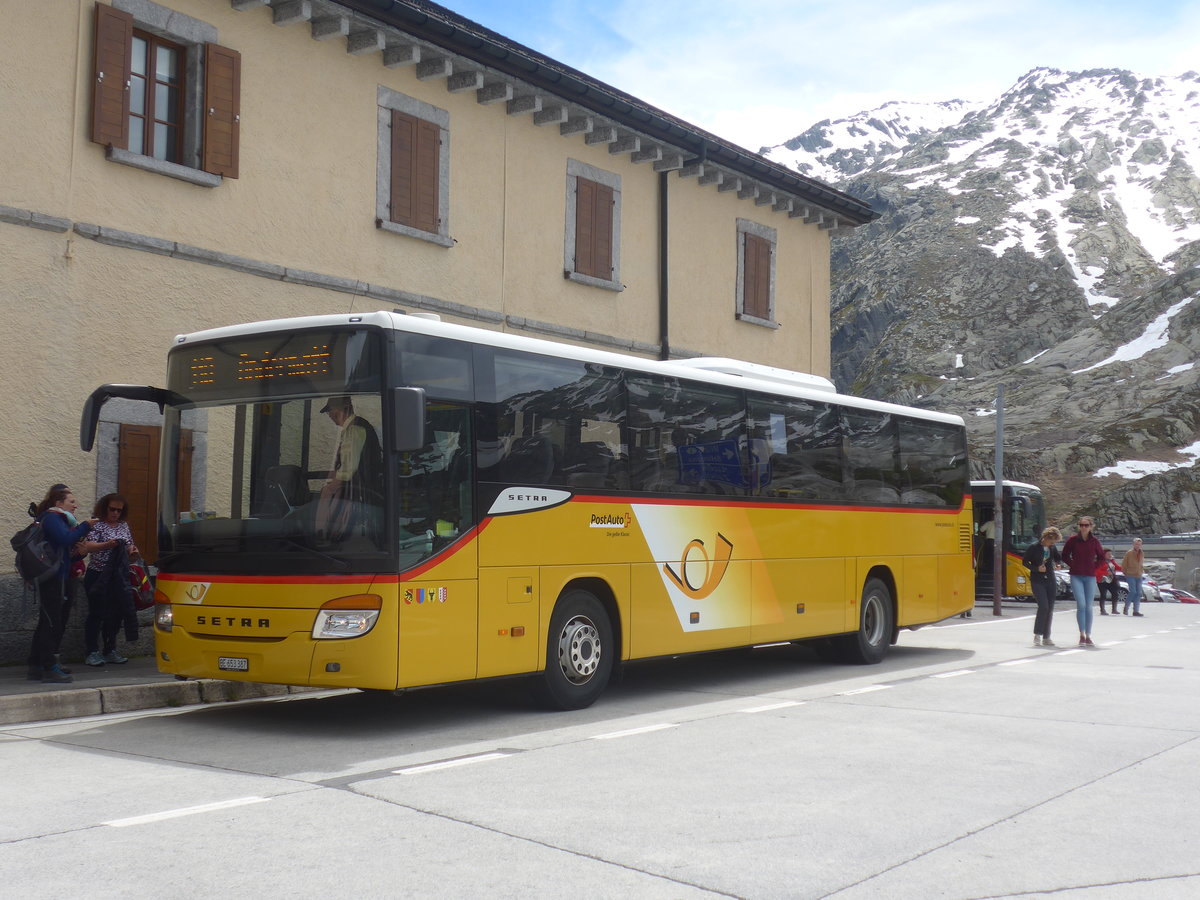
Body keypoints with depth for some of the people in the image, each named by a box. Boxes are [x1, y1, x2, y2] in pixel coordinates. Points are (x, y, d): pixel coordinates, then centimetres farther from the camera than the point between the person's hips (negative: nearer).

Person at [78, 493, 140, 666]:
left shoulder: (124, 525, 14)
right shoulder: (97, 524, -4)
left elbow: (129, 547, 21)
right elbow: (88, 547, -16)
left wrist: (132, 550, -2)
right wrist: (107, 545, -31)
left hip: (118, 578, 6)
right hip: (98, 577, -6)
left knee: (116, 614, 8)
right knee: (96, 614, -3)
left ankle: (110, 651, 18)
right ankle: (92, 652, 2)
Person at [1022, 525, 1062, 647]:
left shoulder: (1052, 548, 8)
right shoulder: (1034, 547, -7)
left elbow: (1058, 559, 13)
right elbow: (1024, 562, -3)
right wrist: (1036, 569, -15)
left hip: (1050, 581, 6)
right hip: (1037, 581, -5)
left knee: (1050, 609, 4)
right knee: (1043, 606, -17)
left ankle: (1046, 638, 12)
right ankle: (1037, 636, -9)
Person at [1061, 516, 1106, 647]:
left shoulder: (1095, 541, 3)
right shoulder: (1073, 540, -1)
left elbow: (1101, 557, 16)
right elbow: (1065, 556, 9)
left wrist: (1094, 566, 4)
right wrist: (1073, 565, -1)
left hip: (1090, 577, 2)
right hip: (1076, 576, -2)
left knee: (1089, 607, 5)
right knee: (1081, 605, -13)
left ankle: (1088, 636, 12)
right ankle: (1082, 635, -7)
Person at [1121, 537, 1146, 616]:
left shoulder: (1142, 554, 11)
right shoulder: (1129, 553, -6)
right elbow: (1123, 564, -2)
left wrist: (1142, 571, 13)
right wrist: (1126, 573, -1)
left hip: (1139, 576, 6)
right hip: (1131, 576, -6)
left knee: (1138, 593, 2)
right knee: (1133, 592, -15)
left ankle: (1136, 610, 5)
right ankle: (1126, 609, -1)